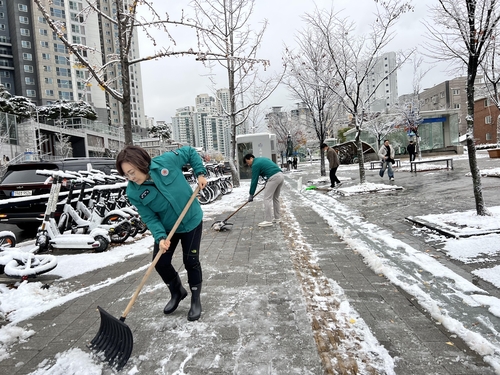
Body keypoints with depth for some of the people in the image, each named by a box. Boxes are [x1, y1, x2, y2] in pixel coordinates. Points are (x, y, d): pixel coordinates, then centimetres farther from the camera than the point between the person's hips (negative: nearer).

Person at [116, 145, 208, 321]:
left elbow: (190, 152, -8)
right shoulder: (133, 192, -19)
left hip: (191, 220, -2)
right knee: (161, 263, 5)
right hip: (166, 227, 3)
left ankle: (196, 299, 27)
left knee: (191, 261, 4)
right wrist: (160, 237, -30)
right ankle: (177, 292, 35)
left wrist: (200, 173, -14)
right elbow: (150, 218, -15)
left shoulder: (166, 161, -25)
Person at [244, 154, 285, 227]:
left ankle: (268, 221, -6)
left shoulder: (255, 164, -1)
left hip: (274, 177, -10)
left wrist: (251, 194, 3)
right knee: (275, 197, 18)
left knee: (267, 198, -5)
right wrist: (268, 181, 23)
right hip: (281, 175, 10)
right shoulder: (263, 159, 26)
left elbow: (254, 180, -2)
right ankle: (277, 218, 23)